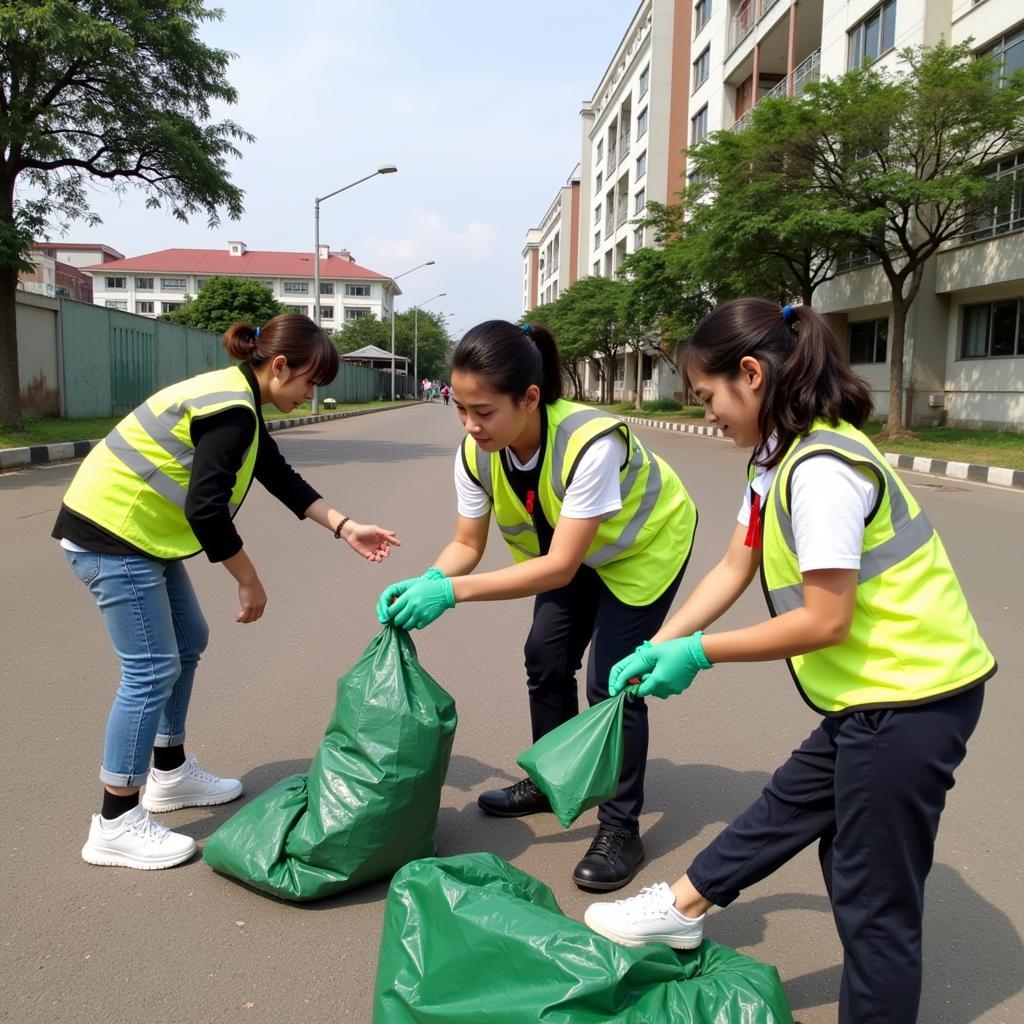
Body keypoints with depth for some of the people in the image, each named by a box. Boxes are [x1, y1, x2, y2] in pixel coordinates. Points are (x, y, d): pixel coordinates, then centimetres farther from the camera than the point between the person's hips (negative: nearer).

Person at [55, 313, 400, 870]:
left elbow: (283, 479, 14)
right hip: (112, 532, -11)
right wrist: (250, 582, -13)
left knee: (187, 641, 17)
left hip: (139, 530, 11)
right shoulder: (232, 410, -20)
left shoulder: (237, 400, 12)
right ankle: (116, 824, 3)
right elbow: (206, 510, -24)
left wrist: (345, 527, 7)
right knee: (152, 669, -7)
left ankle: (169, 773, 30)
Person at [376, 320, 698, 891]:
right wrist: (427, 581, -34)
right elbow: (467, 545, -12)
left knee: (610, 679, -11)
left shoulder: (591, 442, -42)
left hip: (646, 545, -6)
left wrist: (452, 592, -47)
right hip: (572, 548, 6)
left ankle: (621, 829, 5)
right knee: (547, 658, 8)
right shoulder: (476, 453, -22)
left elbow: (560, 567, -40)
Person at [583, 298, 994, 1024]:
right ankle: (685, 907, 38)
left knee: (875, 895, 6)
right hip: (877, 691, 10)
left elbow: (824, 621, -25)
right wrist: (656, 648, 4)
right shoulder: (780, 458, 6)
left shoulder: (821, 468, -25)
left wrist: (698, 653, -17)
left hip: (912, 698, -10)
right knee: (792, 804, 23)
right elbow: (733, 570, 8)